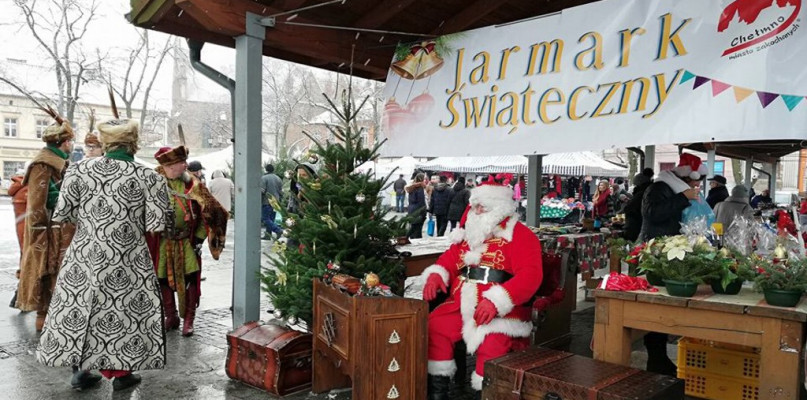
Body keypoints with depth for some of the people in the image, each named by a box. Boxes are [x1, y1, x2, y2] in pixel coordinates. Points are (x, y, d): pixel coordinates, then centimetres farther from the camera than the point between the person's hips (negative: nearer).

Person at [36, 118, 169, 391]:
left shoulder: (80, 170, -3)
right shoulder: (148, 177, -9)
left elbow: (61, 214, -3)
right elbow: (156, 225, -12)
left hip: (84, 257, 2)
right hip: (126, 263, -2)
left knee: (79, 308, 17)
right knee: (125, 311, 11)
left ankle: (79, 371, 27)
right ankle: (121, 373, 21)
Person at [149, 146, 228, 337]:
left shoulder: (192, 185, -5)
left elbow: (208, 212, -2)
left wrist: (199, 237, -5)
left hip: (187, 242, -1)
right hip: (162, 242, 1)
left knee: (190, 279, -2)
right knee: (163, 280, 9)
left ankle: (188, 320, 10)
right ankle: (171, 317, 26)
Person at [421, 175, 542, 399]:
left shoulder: (520, 235, -2)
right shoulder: (468, 234, 18)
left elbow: (530, 274, -14)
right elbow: (449, 259, 23)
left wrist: (496, 301, -25)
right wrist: (435, 275, -2)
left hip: (502, 310, -5)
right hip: (462, 305, 6)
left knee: (493, 342, -31)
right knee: (434, 327, -14)